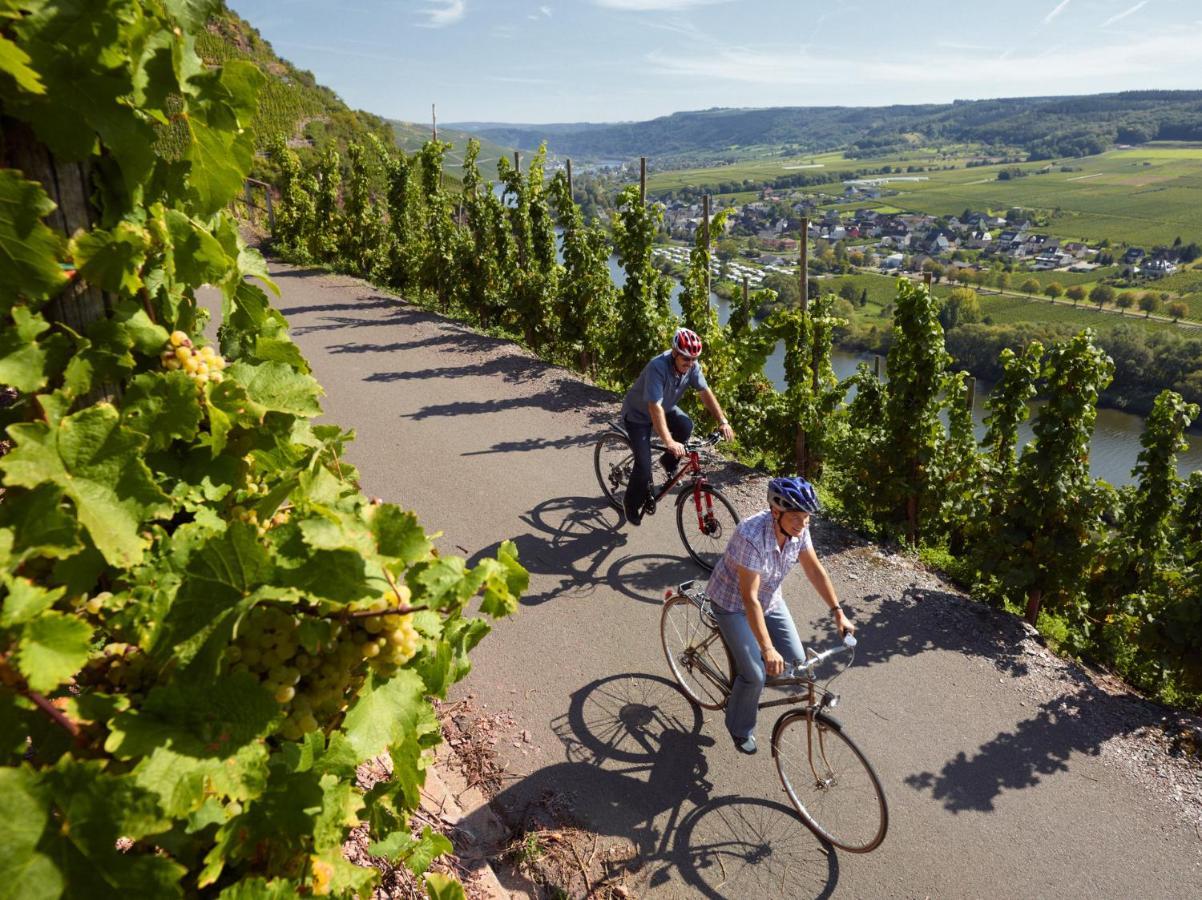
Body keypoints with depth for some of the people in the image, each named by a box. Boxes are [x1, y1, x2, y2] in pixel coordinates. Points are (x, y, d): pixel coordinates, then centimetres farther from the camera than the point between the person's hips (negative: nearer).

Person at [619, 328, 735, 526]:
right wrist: (669, 442, -50)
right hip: (638, 414, -6)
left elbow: (705, 392, -13)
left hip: (666, 407, 6)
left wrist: (723, 422, -23)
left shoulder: (691, 366, -18)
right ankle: (632, 504, 11)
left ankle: (669, 463, 3)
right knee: (644, 465, -15)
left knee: (686, 426, -25)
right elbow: (655, 408, -43)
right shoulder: (657, 367, -37)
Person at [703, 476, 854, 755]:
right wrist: (767, 649, -39)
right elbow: (750, 598, -37)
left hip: (770, 599, 7)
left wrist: (838, 613, -5)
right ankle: (740, 730, 18)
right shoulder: (751, 536, -38)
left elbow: (815, 570, -4)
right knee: (755, 674, -12)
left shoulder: (798, 529, -18)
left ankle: (746, 686, 28)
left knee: (796, 662, -1)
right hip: (734, 603, -6)